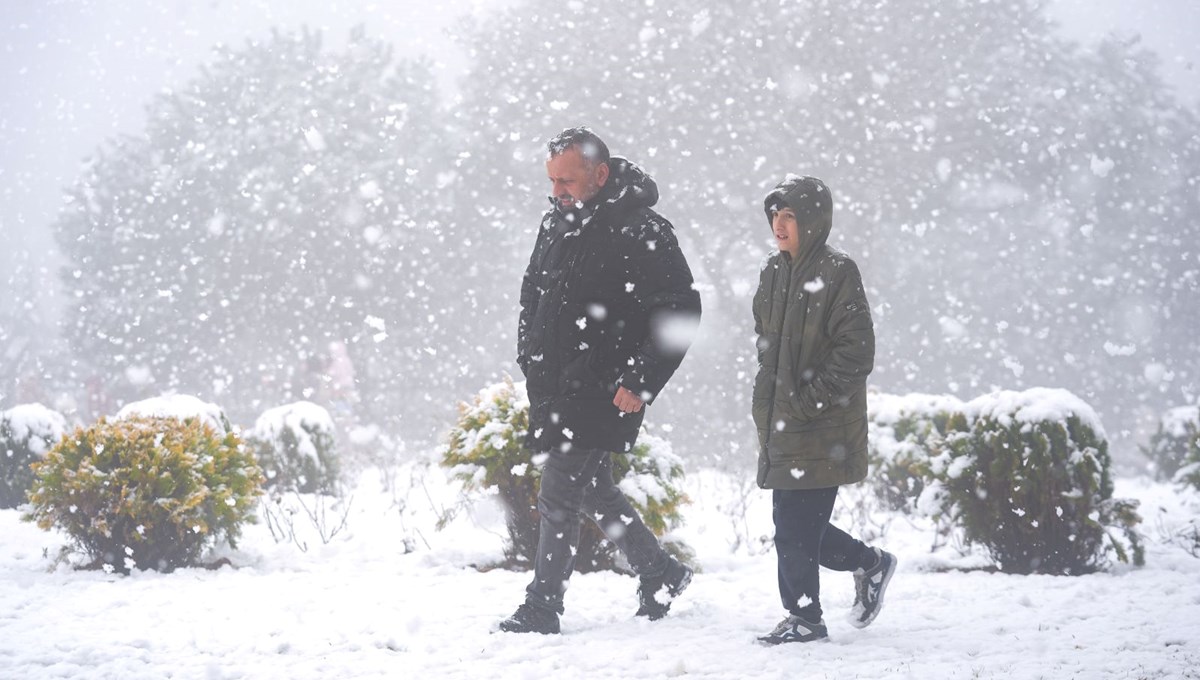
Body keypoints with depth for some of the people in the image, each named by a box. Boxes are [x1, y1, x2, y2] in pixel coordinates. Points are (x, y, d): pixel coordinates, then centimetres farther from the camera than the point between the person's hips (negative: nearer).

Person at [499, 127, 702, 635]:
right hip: (553, 388, 8)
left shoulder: (641, 234, -16)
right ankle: (659, 574, 32)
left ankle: (542, 609, -1)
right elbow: (533, 292, 23)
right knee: (592, 491, 17)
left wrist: (640, 384, -19)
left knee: (559, 495, -8)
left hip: (604, 394, -8)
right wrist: (530, 359, 14)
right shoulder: (557, 222, 9)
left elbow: (680, 311, -17)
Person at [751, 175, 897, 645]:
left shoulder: (837, 272, -10)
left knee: (795, 526, -7)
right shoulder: (774, 272, 13)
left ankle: (804, 618, 4)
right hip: (780, 425, 8)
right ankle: (870, 563, 31)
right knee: (799, 526, 10)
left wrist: (808, 400, -16)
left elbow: (856, 352, -14)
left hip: (821, 431, -8)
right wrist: (765, 404, 13)